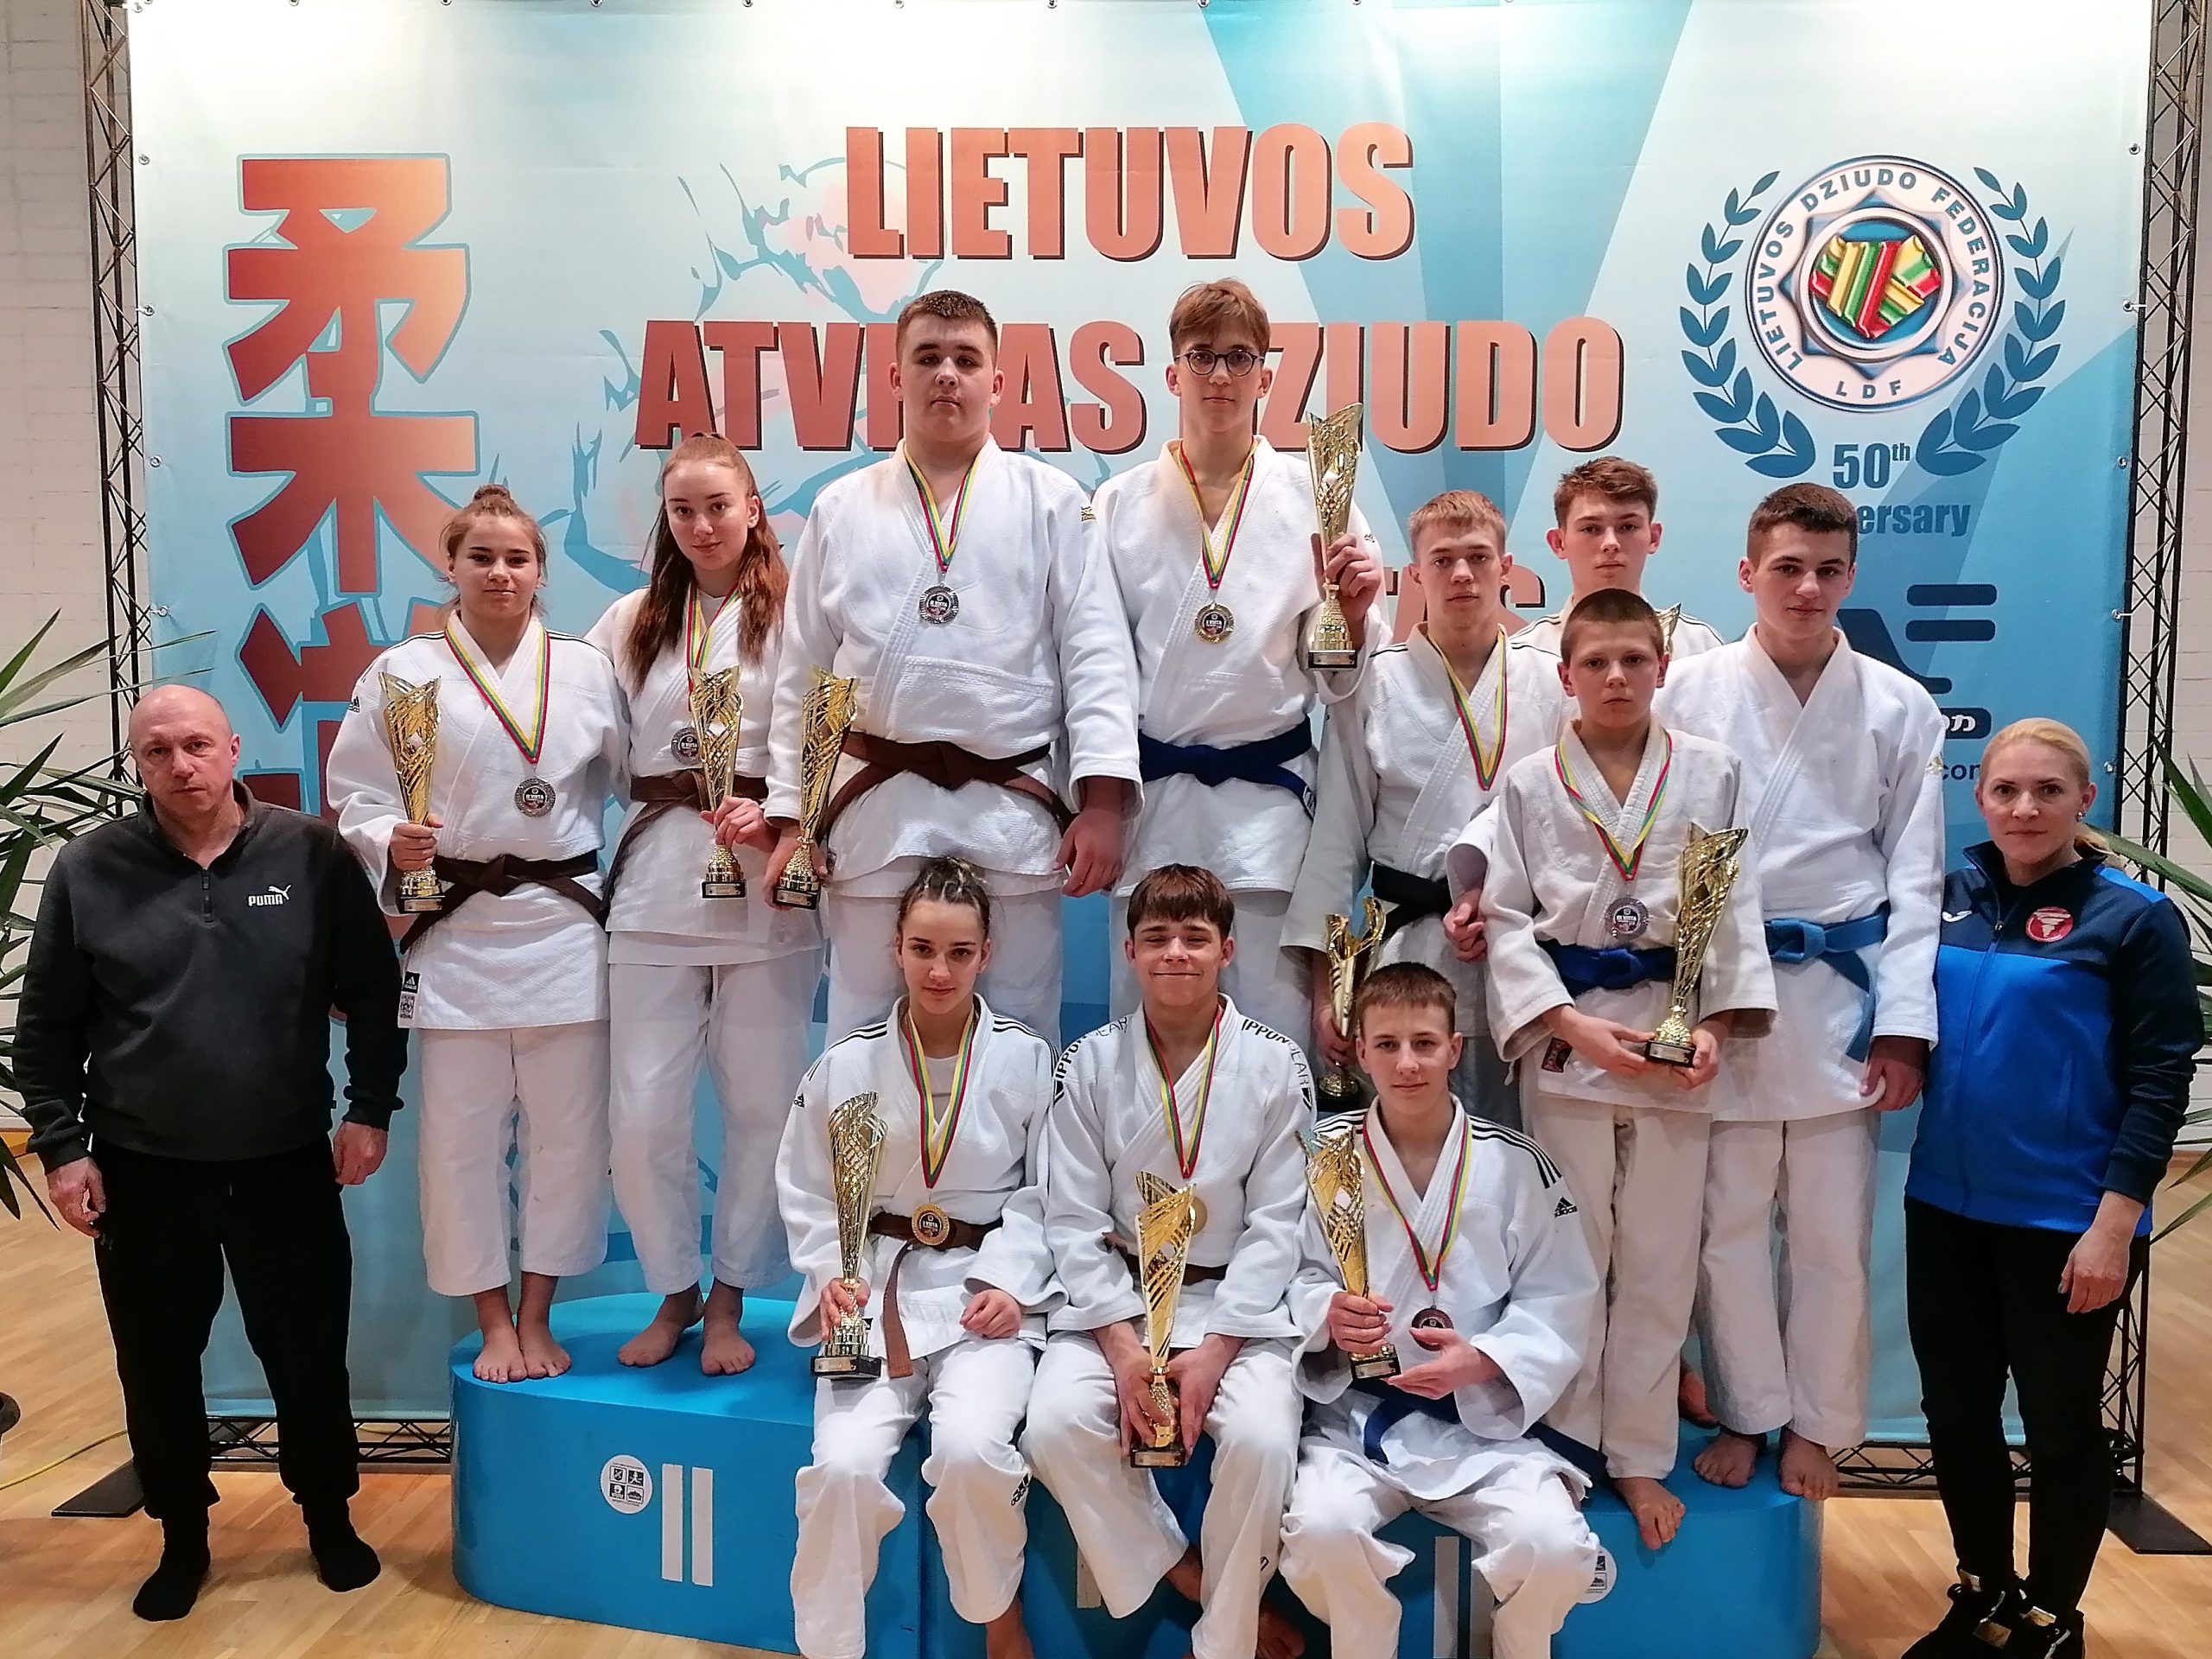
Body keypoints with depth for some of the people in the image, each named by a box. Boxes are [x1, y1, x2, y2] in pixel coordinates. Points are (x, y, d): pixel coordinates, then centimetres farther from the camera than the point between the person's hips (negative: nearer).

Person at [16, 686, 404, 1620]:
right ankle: (182, 1537, 34)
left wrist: (371, 1109, -3)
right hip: (143, 1170, 1)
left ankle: (329, 1518, 31)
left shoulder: (312, 854, -5)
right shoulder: (89, 870, -3)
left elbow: (371, 991, 0)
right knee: (158, 1365, 12)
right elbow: (46, 1027, 3)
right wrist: (60, 1146, -1)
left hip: (288, 1163, -1)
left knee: (307, 1353, 9)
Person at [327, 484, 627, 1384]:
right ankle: (494, 1323, 24)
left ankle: (537, 1318, 25)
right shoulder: (401, 672, 1)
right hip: (455, 929, -1)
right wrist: (392, 846, -17)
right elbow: (358, 797, 2)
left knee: (567, 1132, 7)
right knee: (461, 1135, 5)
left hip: (566, 925, 1)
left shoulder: (588, 668, 4)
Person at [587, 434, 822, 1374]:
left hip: (767, 885, -3)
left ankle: (729, 1302, 24)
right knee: (641, 1109, 3)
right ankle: (672, 1292, 26)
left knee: (761, 1104, 5)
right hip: (656, 881, 3)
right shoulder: (630, 623, 14)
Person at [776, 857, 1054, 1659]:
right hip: (875, 1289, 2)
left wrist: (1008, 1282, -12)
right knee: (845, 1465, -22)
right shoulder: (847, 1065, 1)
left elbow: (1044, 1193, 1)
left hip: (985, 1289, -1)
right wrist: (831, 1275, -8)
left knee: (970, 1447, -27)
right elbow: (807, 1193, 7)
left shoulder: (1025, 1060, -2)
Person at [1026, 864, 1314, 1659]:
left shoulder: (1276, 1065, -4)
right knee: (1058, 1425, -25)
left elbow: (1275, 1224, -5)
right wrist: (1123, 1347, -15)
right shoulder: (1089, 1064, -1)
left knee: (1261, 1440, -28)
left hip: (1238, 1303, -1)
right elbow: (1074, 1220, -3)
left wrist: (1214, 1351, -15)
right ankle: (1197, 1586, -3)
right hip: (1113, 1298, 1)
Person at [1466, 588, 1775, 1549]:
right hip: (1564, 1037, -1)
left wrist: (1717, 1024, -10)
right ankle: (1570, 1449, 22)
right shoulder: (1530, 785, 1)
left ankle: (1638, 1457, 23)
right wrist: (1571, 1025, -12)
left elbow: (1734, 908, 2)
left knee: (1659, 1262, 8)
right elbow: (1506, 917, -1)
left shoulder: (1712, 774, 3)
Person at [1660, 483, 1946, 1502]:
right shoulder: (1692, 692, -1)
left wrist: (1903, 1026, -1)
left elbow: (1914, 879, 4)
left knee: (1832, 1230, 9)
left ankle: (1816, 1423, 28)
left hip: (1842, 996, 1)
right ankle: (1746, 1412, 26)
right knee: (1729, 1220, 7)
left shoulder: (1899, 709, 3)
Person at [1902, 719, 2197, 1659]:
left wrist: (2114, 1223, -16)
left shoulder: (2134, 918, -9)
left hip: (2065, 1222, -4)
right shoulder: (1948, 895, 3)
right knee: (1955, 1415, 15)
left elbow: (2161, 1081, -11)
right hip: (1946, 1210, 5)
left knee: (2061, 1429, 11)